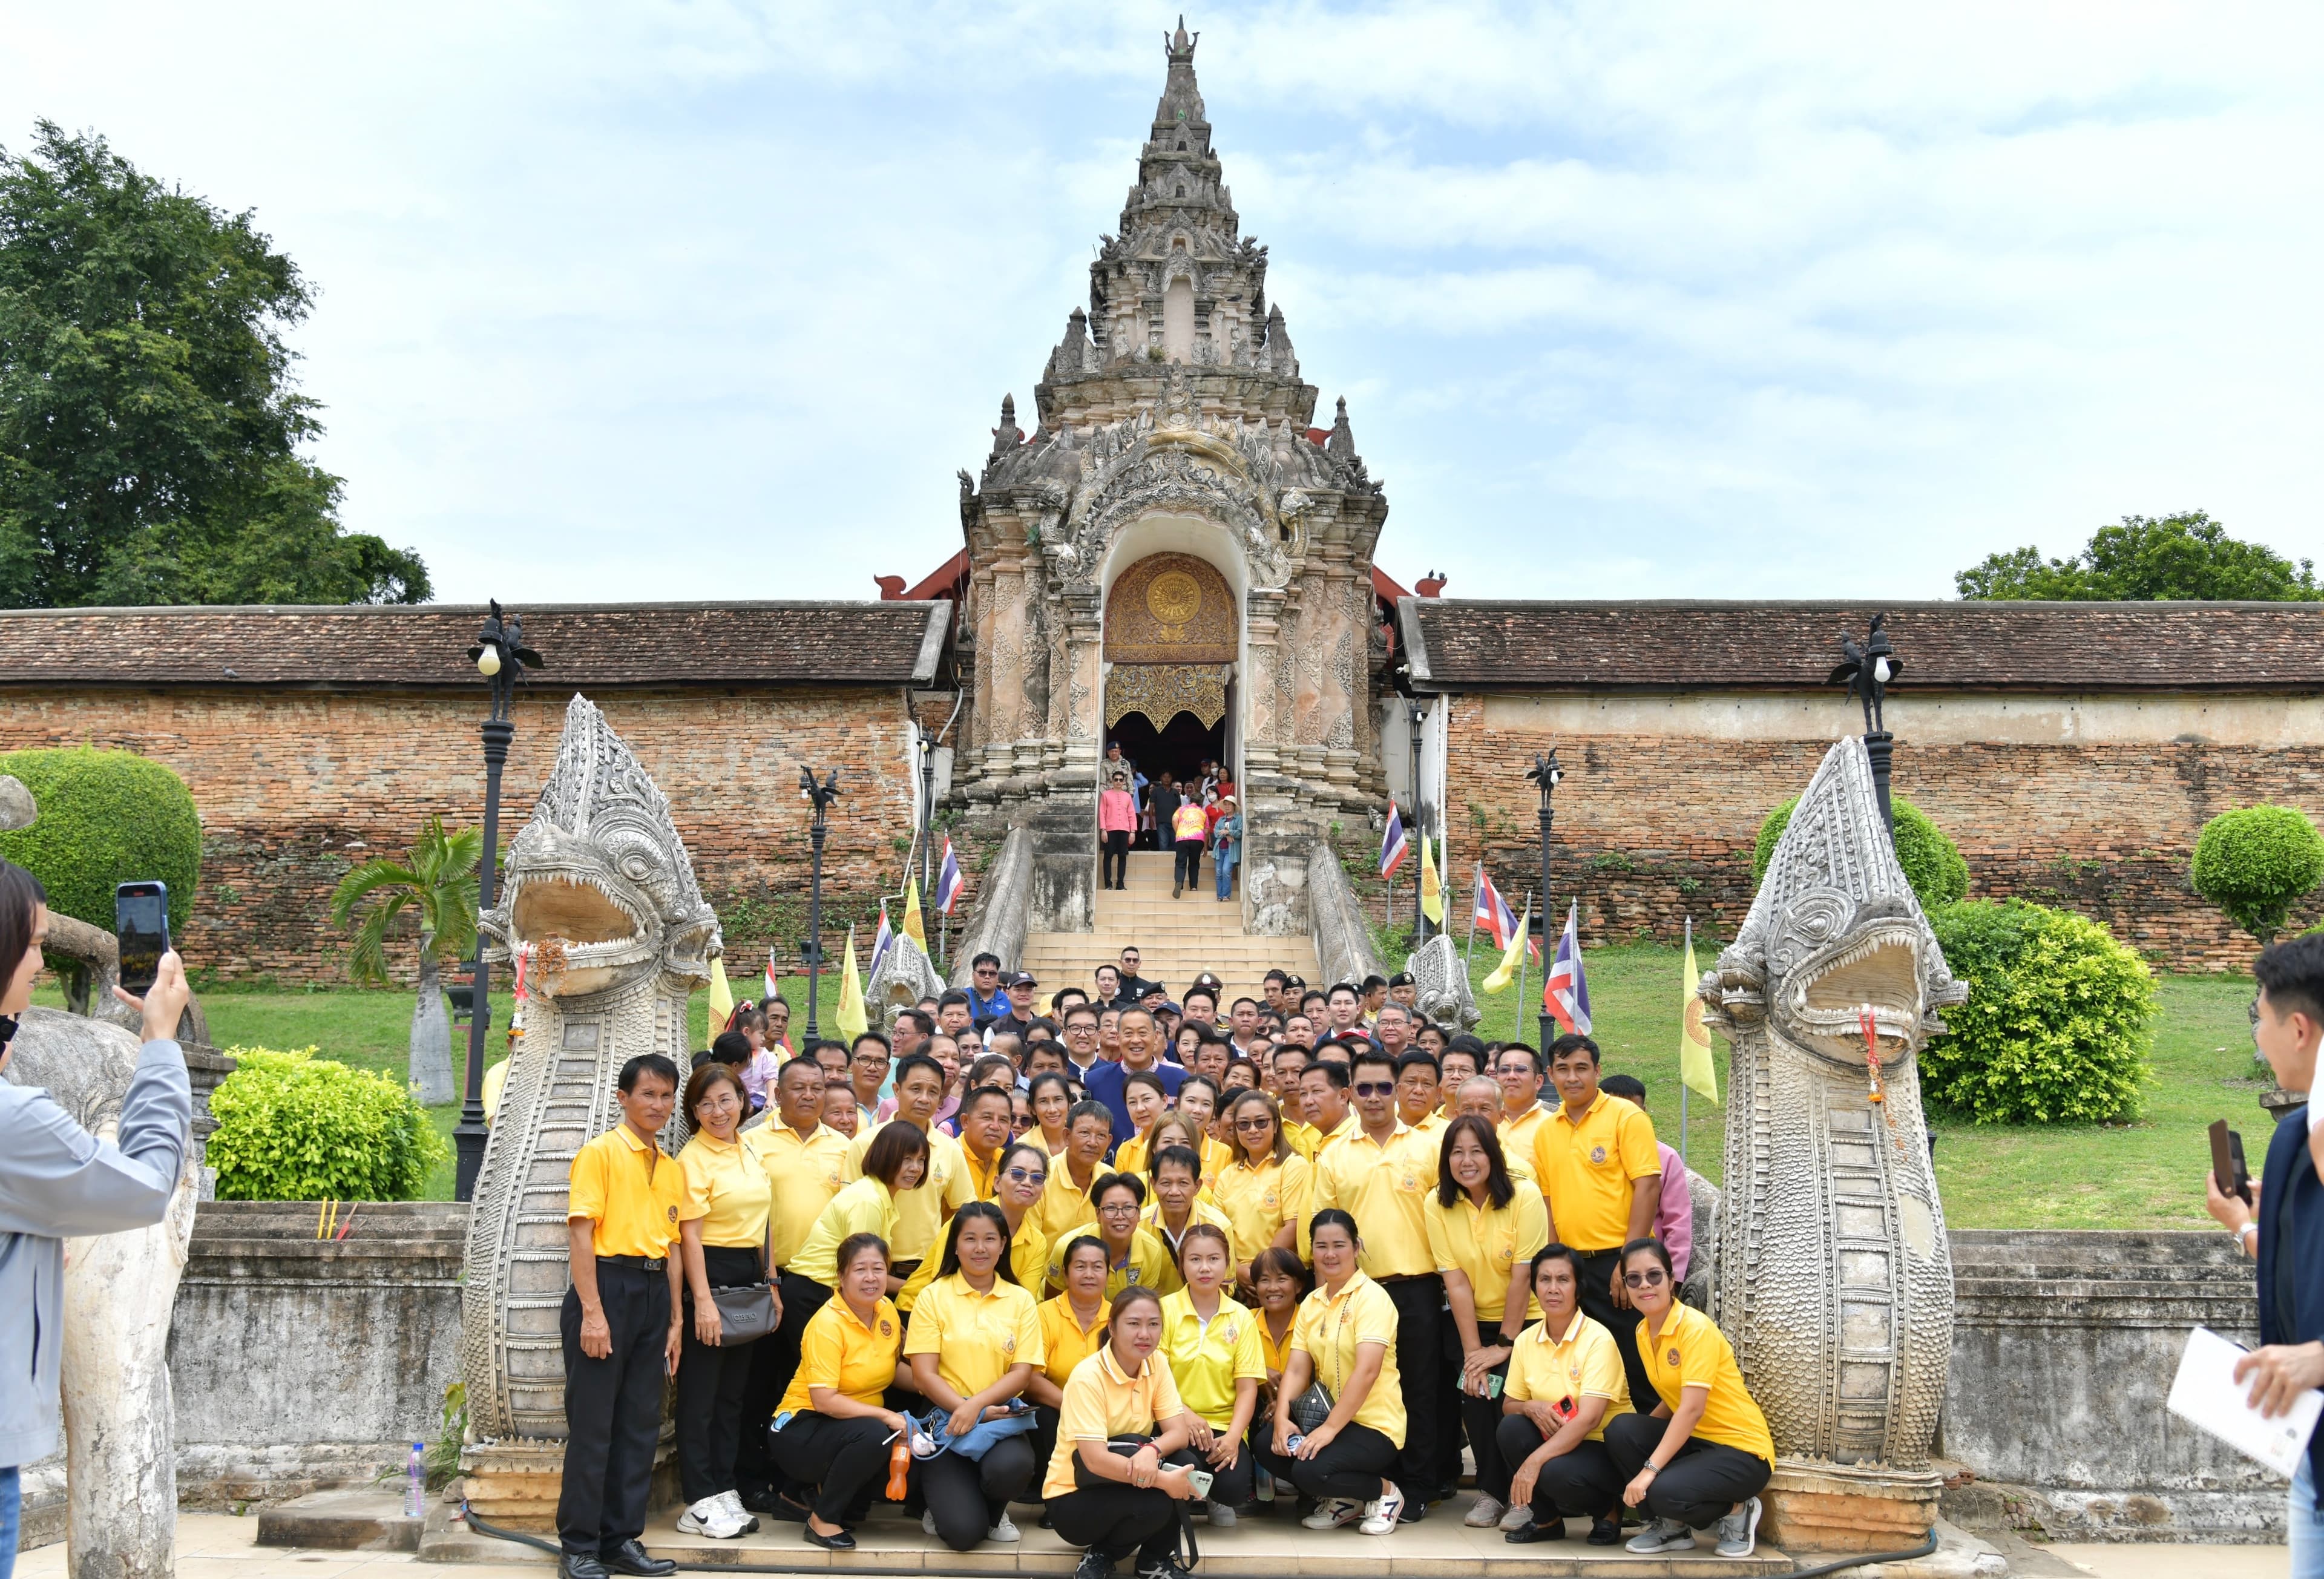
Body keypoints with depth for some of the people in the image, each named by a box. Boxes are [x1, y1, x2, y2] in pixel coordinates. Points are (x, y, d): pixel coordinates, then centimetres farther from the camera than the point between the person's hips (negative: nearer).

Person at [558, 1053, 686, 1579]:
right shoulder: (600, 1153, -5)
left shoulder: (673, 1169, 14)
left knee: (640, 1422, 9)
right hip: (608, 1285, -6)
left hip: (654, 1294, 6)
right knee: (592, 1422, -1)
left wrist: (676, 1320, 13)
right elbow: (581, 1234, -11)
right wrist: (591, 1312, -17)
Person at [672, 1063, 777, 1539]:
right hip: (709, 1274, -7)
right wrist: (703, 1301, -19)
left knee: (734, 1390, 12)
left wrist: (770, 1283, 15)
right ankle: (700, 1503, 6)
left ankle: (724, 1490, 20)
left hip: (749, 1277, 8)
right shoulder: (693, 1158, -11)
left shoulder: (749, 1153, 11)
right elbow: (690, 1235, -15)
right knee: (700, 1392, 0)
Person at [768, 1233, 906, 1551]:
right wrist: (887, 1416, -31)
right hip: (803, 1429, -7)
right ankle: (823, 1519, -12)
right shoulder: (828, 1324, -20)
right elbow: (824, 1401, -25)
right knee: (872, 1435, -34)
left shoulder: (887, 1311, 0)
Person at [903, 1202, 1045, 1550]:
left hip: (1000, 1415, 2)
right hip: (945, 1418, -2)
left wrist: (976, 1405, -18)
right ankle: (943, 1503, 17)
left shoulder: (1021, 1300, 6)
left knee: (1012, 1467, -34)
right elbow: (924, 1374, -4)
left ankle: (994, 1512, 4)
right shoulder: (934, 1296, 1)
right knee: (963, 1531, -21)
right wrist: (965, 1409, -19)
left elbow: (1021, 1373, -1)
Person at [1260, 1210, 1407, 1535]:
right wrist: (1282, 1418, -16)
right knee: (1268, 1447, -15)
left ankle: (1385, 1492, 2)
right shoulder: (1311, 1303, 9)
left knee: (1311, 1470, -28)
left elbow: (1366, 1371, -23)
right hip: (1327, 1417, 7)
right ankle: (1343, 1502, 8)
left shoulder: (1372, 1297, -12)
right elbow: (1296, 1369, 2)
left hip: (1374, 1424, -7)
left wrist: (1329, 1428, -27)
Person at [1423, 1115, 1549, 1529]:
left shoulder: (1524, 1197, -17)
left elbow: (1522, 1276, -17)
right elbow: (1455, 1281, -11)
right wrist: (1473, 1350, -14)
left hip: (1525, 1323, -2)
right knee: (1474, 1393, -16)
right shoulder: (1437, 1204, -8)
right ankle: (1492, 1491, 5)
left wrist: (1504, 1346, -16)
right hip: (1473, 1323, 3)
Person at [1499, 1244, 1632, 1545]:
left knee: (1556, 1473, -34)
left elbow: (1589, 1419, -26)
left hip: (1605, 1448, -5)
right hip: (1557, 1441, 5)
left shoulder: (1598, 1340, -17)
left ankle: (1608, 1509, 1)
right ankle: (1547, 1519, -1)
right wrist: (1530, 1408, -17)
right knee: (1510, 1428, -23)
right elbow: (1508, 1405, 8)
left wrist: (1534, 1461, -33)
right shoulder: (1526, 1340, 1)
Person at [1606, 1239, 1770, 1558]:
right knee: (1621, 1430, -17)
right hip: (1694, 1439, 7)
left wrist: (1650, 1468, -33)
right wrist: (1641, 1434, -5)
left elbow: (1692, 1408, -28)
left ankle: (1737, 1511, 1)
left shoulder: (1696, 1327, -20)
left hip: (1741, 1449, -7)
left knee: (1665, 1491, -31)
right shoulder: (1644, 1331, 4)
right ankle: (1674, 1526, 2)